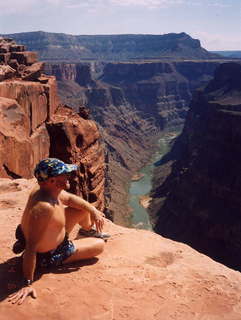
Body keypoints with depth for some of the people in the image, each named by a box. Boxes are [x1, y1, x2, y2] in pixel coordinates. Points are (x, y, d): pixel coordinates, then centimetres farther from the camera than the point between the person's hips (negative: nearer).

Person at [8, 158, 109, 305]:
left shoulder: (45, 189, -14)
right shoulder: (44, 207, -41)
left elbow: (70, 198, 5)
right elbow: (31, 247, -39)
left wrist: (93, 210, -7)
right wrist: (27, 284, -35)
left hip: (47, 237, 8)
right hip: (47, 256, -8)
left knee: (83, 209, 14)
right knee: (100, 245, 2)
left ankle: (89, 231, 45)